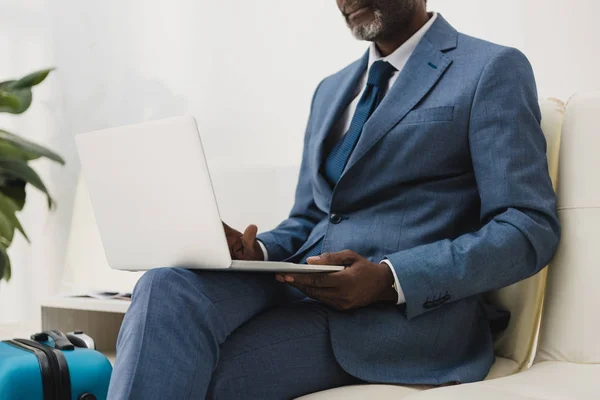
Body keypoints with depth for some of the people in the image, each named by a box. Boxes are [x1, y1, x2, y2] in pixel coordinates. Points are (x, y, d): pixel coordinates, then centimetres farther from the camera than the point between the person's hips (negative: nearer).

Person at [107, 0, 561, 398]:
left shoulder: (492, 69, 1)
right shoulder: (331, 90, 23)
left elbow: (530, 230, -7)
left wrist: (389, 279, -20)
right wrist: (258, 251, 1)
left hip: (407, 310, -6)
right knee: (167, 288, -26)